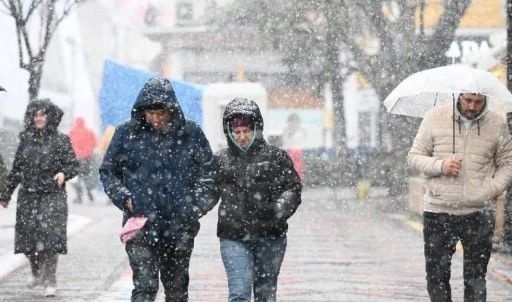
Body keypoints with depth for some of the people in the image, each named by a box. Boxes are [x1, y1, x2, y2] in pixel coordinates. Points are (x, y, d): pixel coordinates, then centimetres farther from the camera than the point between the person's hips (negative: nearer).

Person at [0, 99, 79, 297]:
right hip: (28, 197, 4)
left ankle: (50, 281, -4)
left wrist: (64, 173, -22)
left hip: (52, 197, -4)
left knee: (50, 238, -11)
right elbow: (16, 169, 16)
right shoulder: (26, 139, 11)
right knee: (27, 237, 3)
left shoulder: (60, 140, 0)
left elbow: (73, 165, 0)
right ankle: (37, 272, 29)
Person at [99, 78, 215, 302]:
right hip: (141, 226, -2)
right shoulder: (127, 133, -1)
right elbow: (107, 171, 10)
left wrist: (199, 204, -1)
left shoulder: (191, 133, 1)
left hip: (180, 227, 2)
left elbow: (207, 172, 12)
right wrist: (123, 197, -5)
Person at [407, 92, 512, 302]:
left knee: (476, 280, 3)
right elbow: (414, 157, 4)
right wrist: (440, 165, -14)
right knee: (436, 275, 5)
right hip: (437, 213, 0)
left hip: (479, 214, 0)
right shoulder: (435, 118, 1)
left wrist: (492, 189, -8)